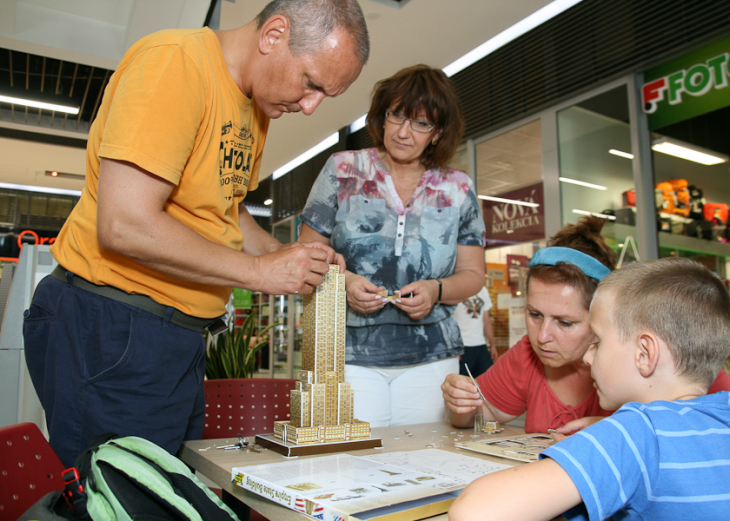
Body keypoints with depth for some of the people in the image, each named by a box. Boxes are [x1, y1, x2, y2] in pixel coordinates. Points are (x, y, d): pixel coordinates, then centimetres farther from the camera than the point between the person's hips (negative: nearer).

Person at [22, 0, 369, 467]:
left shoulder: (256, 107, 11)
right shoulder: (176, 60, -17)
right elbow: (124, 225, -25)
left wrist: (284, 254, 4)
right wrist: (259, 271, -17)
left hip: (181, 337, 9)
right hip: (111, 328, -8)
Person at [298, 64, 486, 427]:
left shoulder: (458, 190, 7)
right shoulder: (343, 170, 4)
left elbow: (473, 274, 10)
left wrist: (436, 291, -11)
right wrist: (342, 281, -14)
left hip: (431, 357, 2)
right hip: (352, 354, -1)